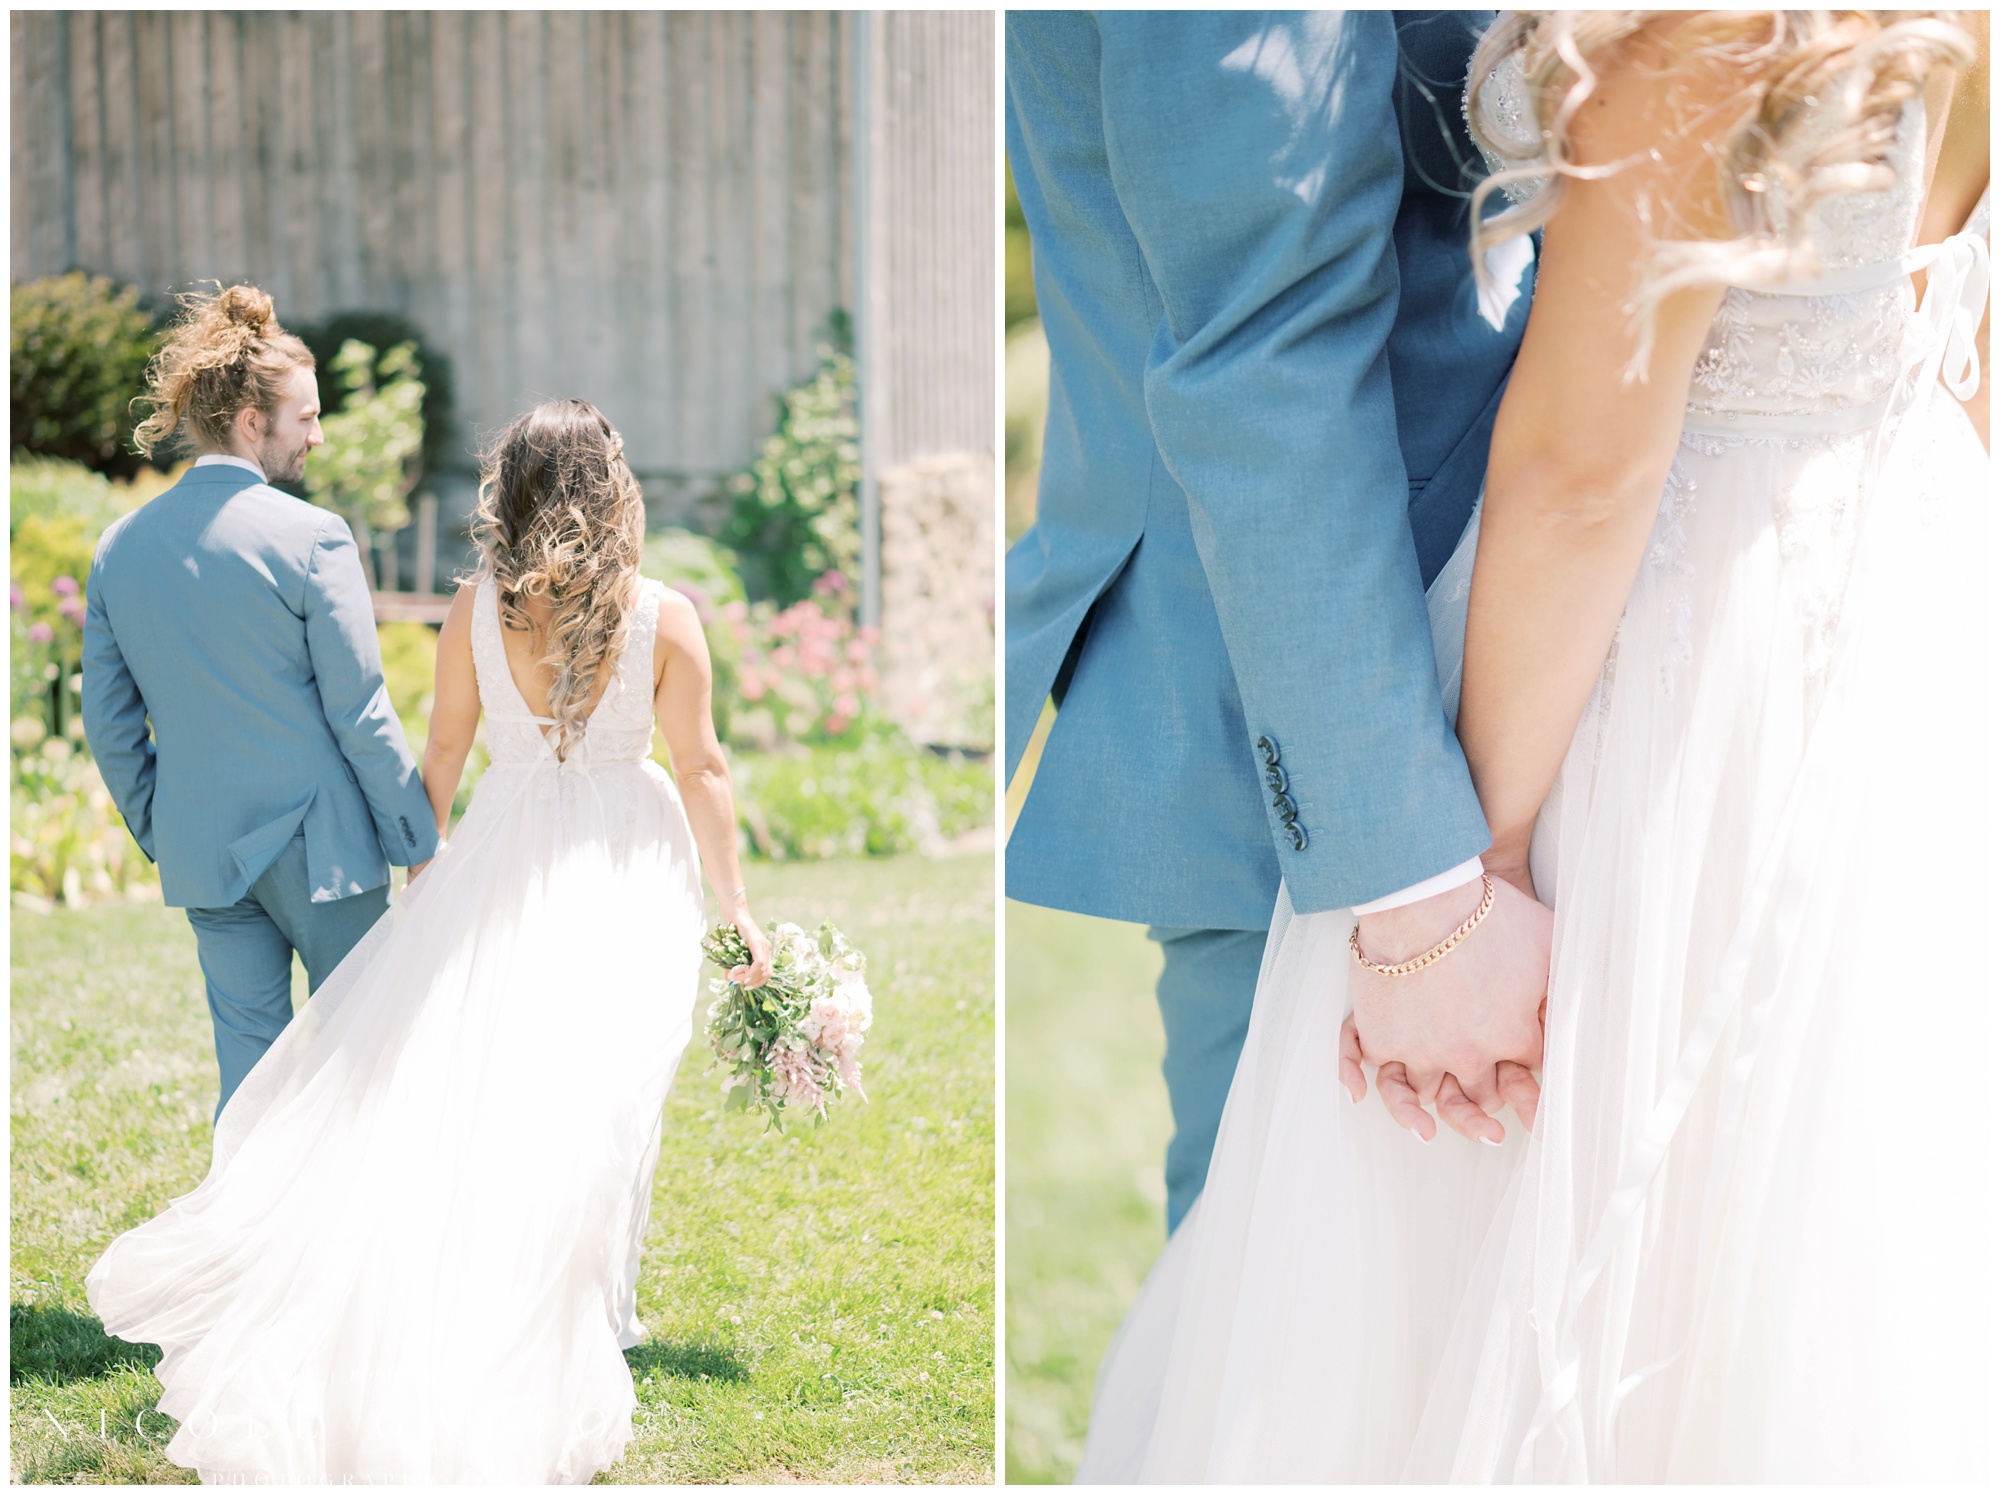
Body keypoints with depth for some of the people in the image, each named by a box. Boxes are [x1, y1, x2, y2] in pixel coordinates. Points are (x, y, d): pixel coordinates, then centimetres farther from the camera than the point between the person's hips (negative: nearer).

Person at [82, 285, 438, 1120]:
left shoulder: (119, 547, 4)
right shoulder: (310, 538, -14)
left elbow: (108, 724, 8)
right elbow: (360, 714, -13)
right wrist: (419, 842, -3)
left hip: (203, 856, 5)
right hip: (318, 842, -5)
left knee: (248, 1063, 10)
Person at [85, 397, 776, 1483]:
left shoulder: (476, 609, -6)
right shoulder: (664, 617, -10)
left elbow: (444, 751, 3)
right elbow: (700, 769, -6)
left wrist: (425, 862, 19)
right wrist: (737, 909, 2)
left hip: (503, 857, 1)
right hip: (626, 871, -1)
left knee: (437, 1073, 8)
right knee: (592, 1103, 3)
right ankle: (591, 1312, 12)